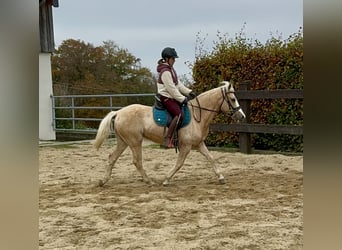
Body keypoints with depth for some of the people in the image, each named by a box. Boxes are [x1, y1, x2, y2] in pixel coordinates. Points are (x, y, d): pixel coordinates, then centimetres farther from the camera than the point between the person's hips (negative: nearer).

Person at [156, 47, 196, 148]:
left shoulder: (171, 69, 15)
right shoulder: (165, 71, -18)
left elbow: (178, 84, 16)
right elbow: (171, 88, -20)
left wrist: (189, 92, 6)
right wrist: (182, 99, -17)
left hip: (172, 97, 11)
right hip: (166, 97, -11)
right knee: (178, 114, -28)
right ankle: (167, 139, -30)